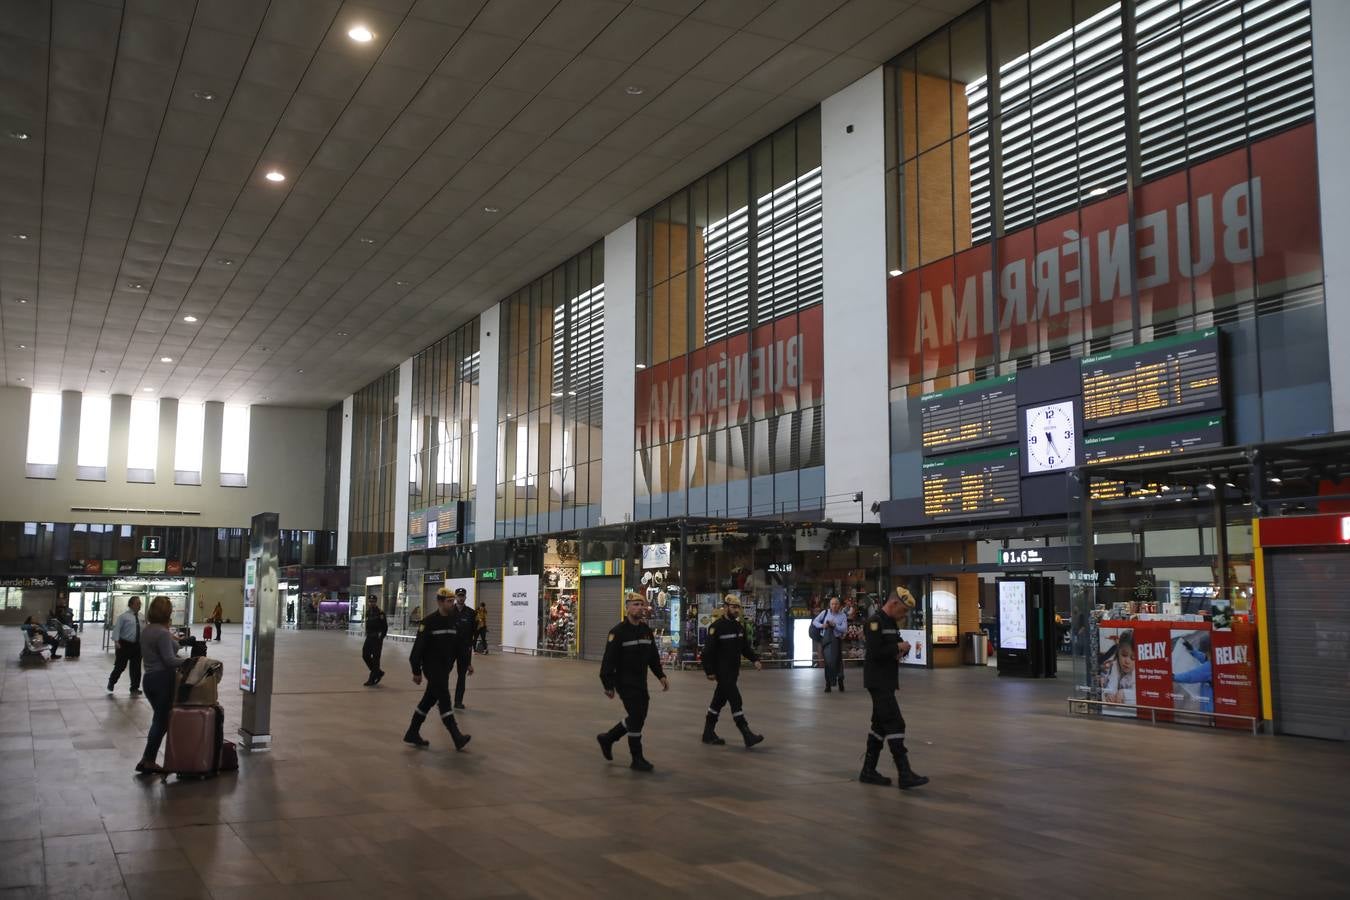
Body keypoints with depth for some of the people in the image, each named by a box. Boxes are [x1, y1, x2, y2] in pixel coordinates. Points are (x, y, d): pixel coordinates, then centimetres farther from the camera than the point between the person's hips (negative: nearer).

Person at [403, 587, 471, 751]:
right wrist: (416, 671, -12)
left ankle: (412, 734, 26)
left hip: (444, 668, 8)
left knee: (429, 699, 14)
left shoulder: (453, 622, 8)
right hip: (432, 666, -8)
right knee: (444, 698, -13)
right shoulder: (428, 622, -14)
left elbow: (456, 645, 15)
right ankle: (457, 737, -17)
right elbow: (418, 647, -13)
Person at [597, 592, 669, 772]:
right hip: (625, 682, -8)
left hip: (641, 683, 8)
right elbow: (609, 660, -14)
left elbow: (653, 656, 17)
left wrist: (661, 675, 7)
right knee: (636, 718, -9)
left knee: (638, 718, 12)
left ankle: (607, 738, 31)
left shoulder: (646, 630, 9)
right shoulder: (618, 632, -13)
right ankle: (637, 759, 3)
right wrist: (608, 685, -16)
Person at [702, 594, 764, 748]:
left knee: (719, 701, 15)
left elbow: (745, 647, 20)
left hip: (733, 671, 8)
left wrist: (755, 659, 4)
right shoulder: (717, 627, -14)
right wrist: (709, 671, -18)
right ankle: (748, 736, -13)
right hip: (722, 672, -8)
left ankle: (708, 734, 25)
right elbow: (708, 651, -15)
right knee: (735, 700, -12)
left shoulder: (739, 627, 11)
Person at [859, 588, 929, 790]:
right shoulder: (875, 621, -16)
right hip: (877, 682, -10)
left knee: (880, 724, 12)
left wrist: (901, 649, -2)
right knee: (895, 724, -13)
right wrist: (898, 647, -14)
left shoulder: (891, 623, 15)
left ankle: (868, 771, 19)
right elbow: (875, 652, -24)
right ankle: (905, 775, -13)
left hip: (887, 682, 10)